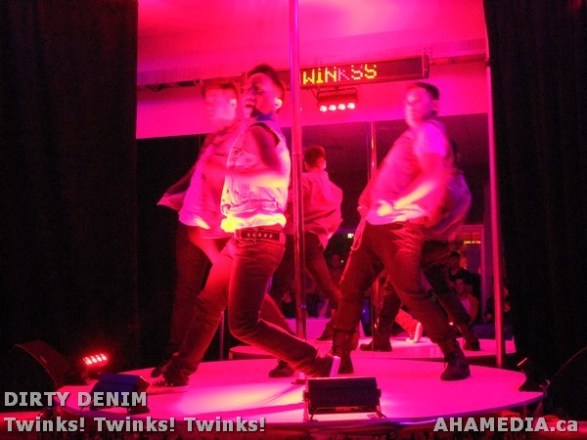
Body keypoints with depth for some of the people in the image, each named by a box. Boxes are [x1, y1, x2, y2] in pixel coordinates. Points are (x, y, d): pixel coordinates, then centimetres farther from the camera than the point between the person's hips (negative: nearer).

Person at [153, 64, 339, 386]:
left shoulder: (257, 130, -13)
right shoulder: (257, 131, 18)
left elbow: (278, 173, -32)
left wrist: (231, 172, -24)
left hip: (257, 238, -10)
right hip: (242, 237, 10)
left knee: (243, 324, -11)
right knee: (207, 305, 21)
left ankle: (318, 365, -7)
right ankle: (177, 371, 37)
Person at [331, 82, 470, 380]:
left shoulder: (430, 132, -6)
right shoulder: (411, 136, 24)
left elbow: (433, 178, -23)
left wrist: (395, 205, -21)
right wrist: (367, 203, 13)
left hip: (400, 226, -10)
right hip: (375, 223, 10)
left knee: (411, 294, -12)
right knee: (349, 288, 9)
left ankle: (456, 358, -2)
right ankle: (339, 357, 16)